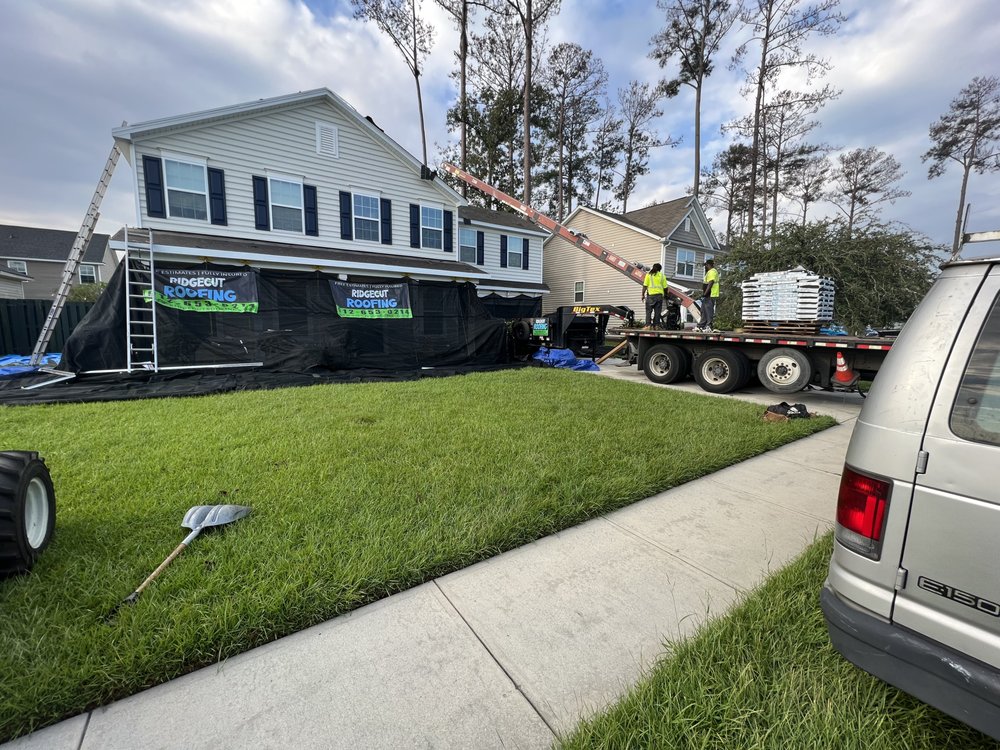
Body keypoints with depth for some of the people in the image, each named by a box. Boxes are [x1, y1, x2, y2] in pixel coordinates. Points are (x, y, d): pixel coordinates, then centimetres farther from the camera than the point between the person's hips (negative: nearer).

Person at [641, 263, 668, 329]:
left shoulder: (649, 275, 4)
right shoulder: (662, 275, 9)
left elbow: (645, 286, -3)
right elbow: (665, 287, 9)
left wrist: (643, 294, 2)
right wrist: (665, 294, 24)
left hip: (651, 294, -2)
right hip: (659, 294, 2)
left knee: (649, 310, -1)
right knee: (657, 311, 4)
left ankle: (648, 325, -10)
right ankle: (656, 325, 2)